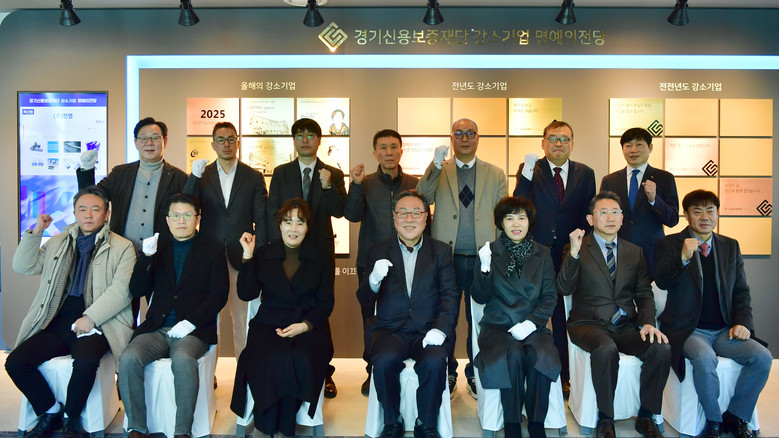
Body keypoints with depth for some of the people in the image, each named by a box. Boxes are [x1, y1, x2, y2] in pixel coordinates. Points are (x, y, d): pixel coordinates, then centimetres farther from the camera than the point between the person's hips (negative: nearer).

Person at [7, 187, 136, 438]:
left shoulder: (122, 247, 4)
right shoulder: (57, 243, 21)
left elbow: (121, 290, -6)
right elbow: (23, 267, 16)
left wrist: (90, 318, -16)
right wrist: (36, 232, 6)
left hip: (96, 323, -5)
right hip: (56, 323, 5)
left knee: (86, 361, -33)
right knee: (15, 362, -16)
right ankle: (50, 412, 8)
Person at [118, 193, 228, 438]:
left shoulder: (213, 249, 9)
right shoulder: (157, 246, 17)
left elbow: (219, 295, 1)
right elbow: (137, 291, 9)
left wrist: (191, 322, -12)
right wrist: (147, 257, -7)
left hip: (193, 329, -3)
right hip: (156, 328, 3)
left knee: (183, 359, -33)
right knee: (128, 359, -25)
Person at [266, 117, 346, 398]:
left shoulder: (333, 175, 6)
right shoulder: (281, 173, 9)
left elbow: (339, 211, -5)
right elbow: (272, 212, 5)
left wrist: (328, 187, -21)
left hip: (321, 252, -1)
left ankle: (324, 373, 14)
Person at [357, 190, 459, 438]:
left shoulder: (441, 251, 10)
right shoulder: (378, 252, 9)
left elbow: (450, 295, 2)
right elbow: (364, 302, 4)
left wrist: (440, 329, -16)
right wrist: (374, 280, -19)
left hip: (428, 331, 0)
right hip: (389, 331, 0)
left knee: (434, 361, -29)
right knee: (384, 360, -30)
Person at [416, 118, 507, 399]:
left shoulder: (495, 174, 11)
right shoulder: (438, 172, 8)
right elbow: (421, 200, -11)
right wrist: (435, 166, -23)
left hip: (482, 260, 1)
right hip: (446, 258, 0)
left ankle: (476, 376, 25)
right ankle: (447, 375, 25)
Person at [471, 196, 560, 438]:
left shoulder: (542, 253, 11)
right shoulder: (490, 252, 5)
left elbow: (550, 296, 5)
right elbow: (480, 297, -1)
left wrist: (531, 322, -11)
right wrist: (485, 268, -19)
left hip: (532, 326, 1)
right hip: (498, 325, -1)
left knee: (542, 354, -30)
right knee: (513, 354, -31)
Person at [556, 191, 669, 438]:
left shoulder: (635, 252, 16)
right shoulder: (579, 249, 3)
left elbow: (644, 294, 12)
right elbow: (565, 289, -10)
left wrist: (647, 322, -7)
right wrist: (574, 253, -23)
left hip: (626, 326, 4)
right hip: (589, 324, -4)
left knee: (661, 349, -24)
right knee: (606, 349, -35)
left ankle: (645, 417, -3)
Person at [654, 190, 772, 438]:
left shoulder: (731, 246, 14)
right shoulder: (669, 244, 1)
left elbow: (741, 291, 15)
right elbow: (661, 282, -13)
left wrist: (742, 322, 0)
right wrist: (683, 258, -28)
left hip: (724, 330, 5)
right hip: (688, 330, -4)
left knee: (762, 357, -20)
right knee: (705, 358, -33)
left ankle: (735, 417, 2)